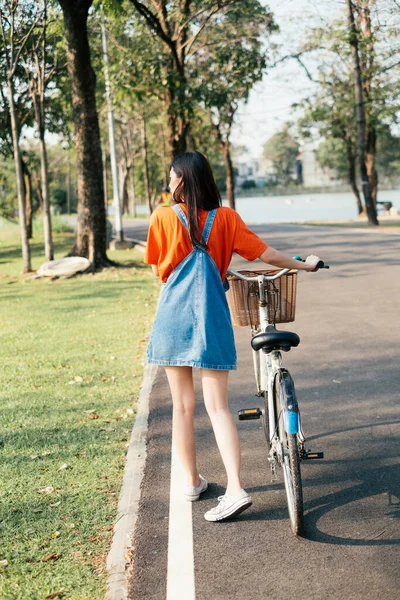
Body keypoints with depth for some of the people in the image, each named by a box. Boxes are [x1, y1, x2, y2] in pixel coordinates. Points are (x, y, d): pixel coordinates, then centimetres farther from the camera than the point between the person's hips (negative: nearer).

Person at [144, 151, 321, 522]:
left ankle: (192, 482, 22)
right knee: (217, 406, 1)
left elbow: (158, 270, 5)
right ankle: (235, 489, -9)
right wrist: (303, 265, 20)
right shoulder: (225, 218, -1)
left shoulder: (163, 218, -4)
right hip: (211, 320, 1)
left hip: (173, 319, 0)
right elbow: (265, 254, 3)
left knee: (182, 405, 11)